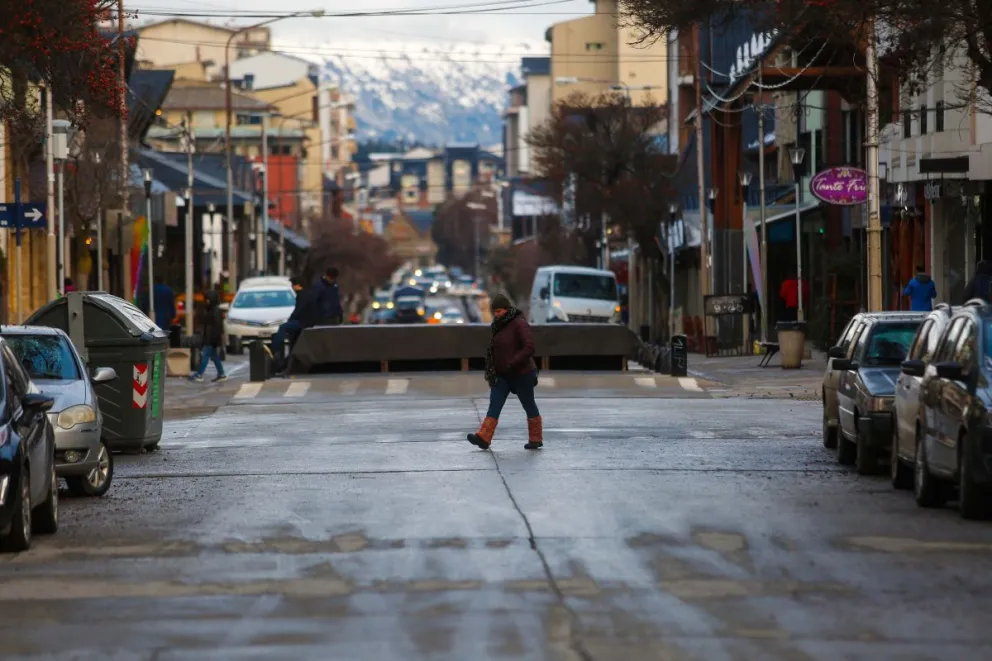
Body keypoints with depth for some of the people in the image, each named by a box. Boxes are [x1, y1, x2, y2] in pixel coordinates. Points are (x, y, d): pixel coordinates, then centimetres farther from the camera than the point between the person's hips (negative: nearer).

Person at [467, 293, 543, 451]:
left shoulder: (519, 324, -14)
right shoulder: (499, 325, 10)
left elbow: (529, 347, -22)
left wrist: (512, 364, -26)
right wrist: (492, 372, 15)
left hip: (521, 374, -7)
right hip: (501, 376, 7)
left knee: (529, 406, 5)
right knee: (494, 405, -5)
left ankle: (536, 439, 16)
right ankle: (484, 438, -15)